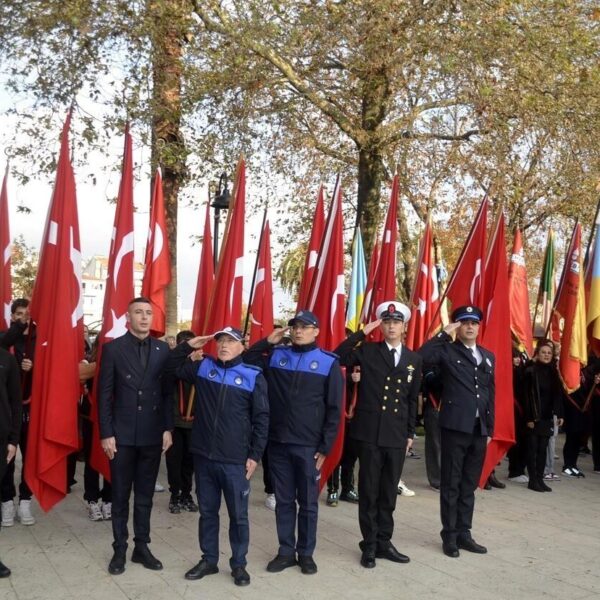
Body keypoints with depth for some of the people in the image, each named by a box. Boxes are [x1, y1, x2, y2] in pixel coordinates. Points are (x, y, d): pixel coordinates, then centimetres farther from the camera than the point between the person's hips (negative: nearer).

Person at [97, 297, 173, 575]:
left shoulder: (162, 349, 3)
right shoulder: (113, 349, -4)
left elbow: (168, 392, 5)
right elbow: (104, 394, -4)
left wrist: (167, 429, 0)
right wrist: (106, 433, -8)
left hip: (152, 435, 2)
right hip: (122, 434, -2)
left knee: (145, 495, 12)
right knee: (120, 496, 9)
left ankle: (141, 547, 23)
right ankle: (120, 549, 20)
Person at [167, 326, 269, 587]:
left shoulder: (253, 376, -5)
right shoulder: (203, 367, 5)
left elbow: (261, 419, -2)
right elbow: (173, 365, 19)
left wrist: (255, 455, -5)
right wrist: (188, 345, 2)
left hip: (235, 461, -3)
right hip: (204, 456, 3)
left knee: (238, 515, 8)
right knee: (207, 511, 16)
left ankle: (239, 564, 24)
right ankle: (209, 560, 31)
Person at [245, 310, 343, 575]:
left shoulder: (329, 362, -2)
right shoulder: (275, 356, 5)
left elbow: (334, 409, -2)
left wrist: (325, 447, -6)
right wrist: (267, 342, -4)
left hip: (309, 446, -2)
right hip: (278, 443, 2)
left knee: (308, 502, 9)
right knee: (284, 501, 12)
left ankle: (306, 553, 23)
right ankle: (286, 551, 24)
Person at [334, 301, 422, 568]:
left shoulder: (414, 359, 9)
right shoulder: (367, 351, -1)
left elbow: (412, 399, 13)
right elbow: (337, 357, -17)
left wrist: (410, 433, 12)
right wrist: (362, 333, -17)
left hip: (397, 435, 3)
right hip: (369, 432, -3)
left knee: (389, 492, 11)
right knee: (369, 491, 5)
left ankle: (383, 542, 24)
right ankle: (369, 545, 16)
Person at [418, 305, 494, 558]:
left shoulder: (488, 356, 15)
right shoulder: (448, 351, -3)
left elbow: (490, 394, 15)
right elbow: (422, 356, -23)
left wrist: (490, 428, 12)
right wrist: (444, 333, -17)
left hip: (479, 429, 6)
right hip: (455, 426, -5)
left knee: (469, 485, 13)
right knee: (451, 484, 3)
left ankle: (464, 533, 23)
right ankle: (449, 536, 12)